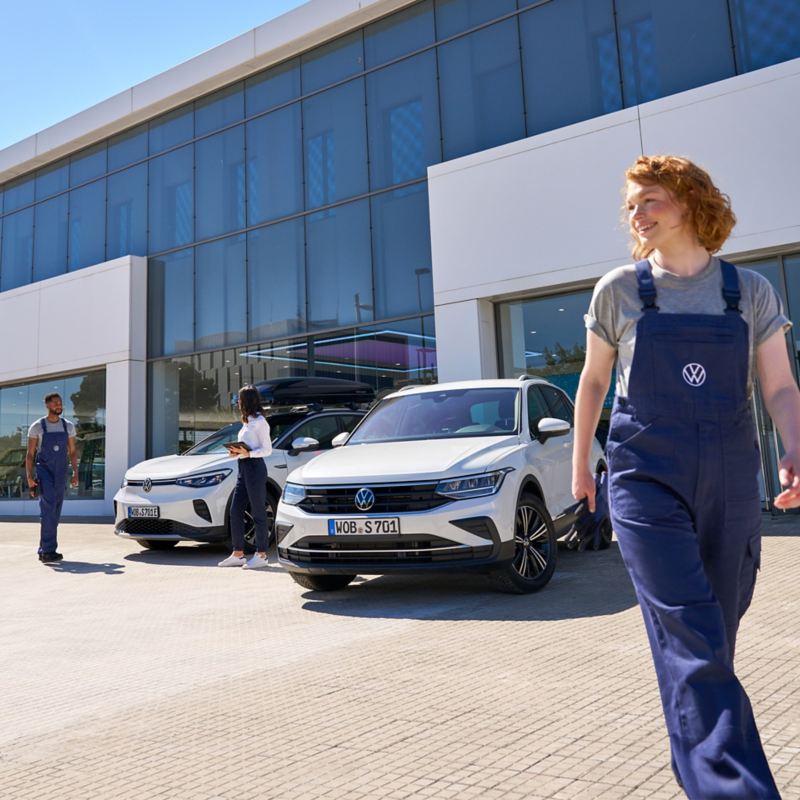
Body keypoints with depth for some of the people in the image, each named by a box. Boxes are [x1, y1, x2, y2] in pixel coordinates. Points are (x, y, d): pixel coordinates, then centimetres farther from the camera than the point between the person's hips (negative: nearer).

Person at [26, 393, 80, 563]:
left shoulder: (68, 426, 9)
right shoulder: (37, 427, -2)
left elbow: (72, 451, 12)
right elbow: (30, 454, -1)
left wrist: (75, 472, 0)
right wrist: (29, 477, -11)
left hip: (61, 474, 5)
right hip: (44, 472, -4)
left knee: (55, 513, 7)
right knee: (49, 508, -18)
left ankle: (44, 550, 17)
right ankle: (48, 551, -20)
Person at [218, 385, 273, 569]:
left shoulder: (260, 422, -8)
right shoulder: (247, 422, 18)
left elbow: (267, 449, -11)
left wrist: (247, 454, -21)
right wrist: (236, 452, 4)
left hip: (255, 467, -9)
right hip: (243, 468, 9)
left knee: (258, 512, -3)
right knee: (235, 511, 7)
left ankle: (261, 555, 3)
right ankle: (238, 554, 14)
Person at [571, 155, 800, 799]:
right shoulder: (619, 291, 4)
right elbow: (594, 381, 12)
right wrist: (580, 462, 13)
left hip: (732, 485, 2)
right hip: (646, 481, -2)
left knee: (716, 638, 12)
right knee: (691, 639, -12)